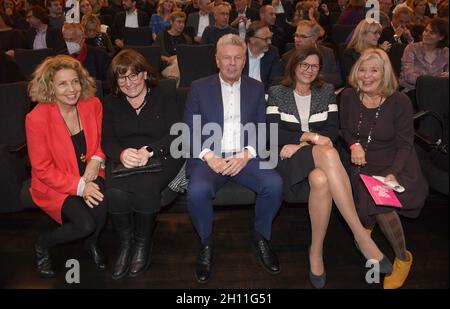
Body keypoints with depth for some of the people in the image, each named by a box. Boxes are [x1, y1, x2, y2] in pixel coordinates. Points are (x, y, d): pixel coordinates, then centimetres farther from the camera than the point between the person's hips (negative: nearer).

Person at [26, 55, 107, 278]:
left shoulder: (92, 104, -4)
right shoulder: (37, 118, -17)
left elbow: (101, 140, 11)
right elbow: (42, 169, -12)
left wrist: (97, 159, -11)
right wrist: (79, 186, -22)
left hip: (89, 174, 4)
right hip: (55, 185, -3)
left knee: (103, 199, -29)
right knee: (86, 224, -24)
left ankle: (91, 243, 5)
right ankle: (43, 244, 10)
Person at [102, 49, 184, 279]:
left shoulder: (165, 93, 4)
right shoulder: (112, 102, 14)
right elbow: (107, 140, 5)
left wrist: (149, 151, -20)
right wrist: (121, 154, -18)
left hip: (161, 157, -2)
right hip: (123, 161, 3)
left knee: (145, 187, -33)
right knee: (115, 192, -28)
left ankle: (143, 243, -6)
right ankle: (125, 243, -2)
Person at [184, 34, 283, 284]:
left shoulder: (256, 88, 14)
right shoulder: (199, 88, 9)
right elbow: (189, 130, 4)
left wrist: (246, 154, -11)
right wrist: (208, 156, -14)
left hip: (245, 157, 2)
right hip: (209, 158, -1)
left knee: (274, 184, -27)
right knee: (197, 191, -32)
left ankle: (261, 238, 1)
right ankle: (206, 243, -2)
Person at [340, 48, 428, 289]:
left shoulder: (399, 102, -10)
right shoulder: (348, 97, -1)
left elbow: (405, 144, -9)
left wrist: (393, 174, -24)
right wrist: (354, 145, -7)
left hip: (396, 167, -3)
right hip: (364, 165, 3)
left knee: (380, 203, -29)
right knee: (366, 201, -26)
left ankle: (403, 258, -2)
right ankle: (366, 226, 16)